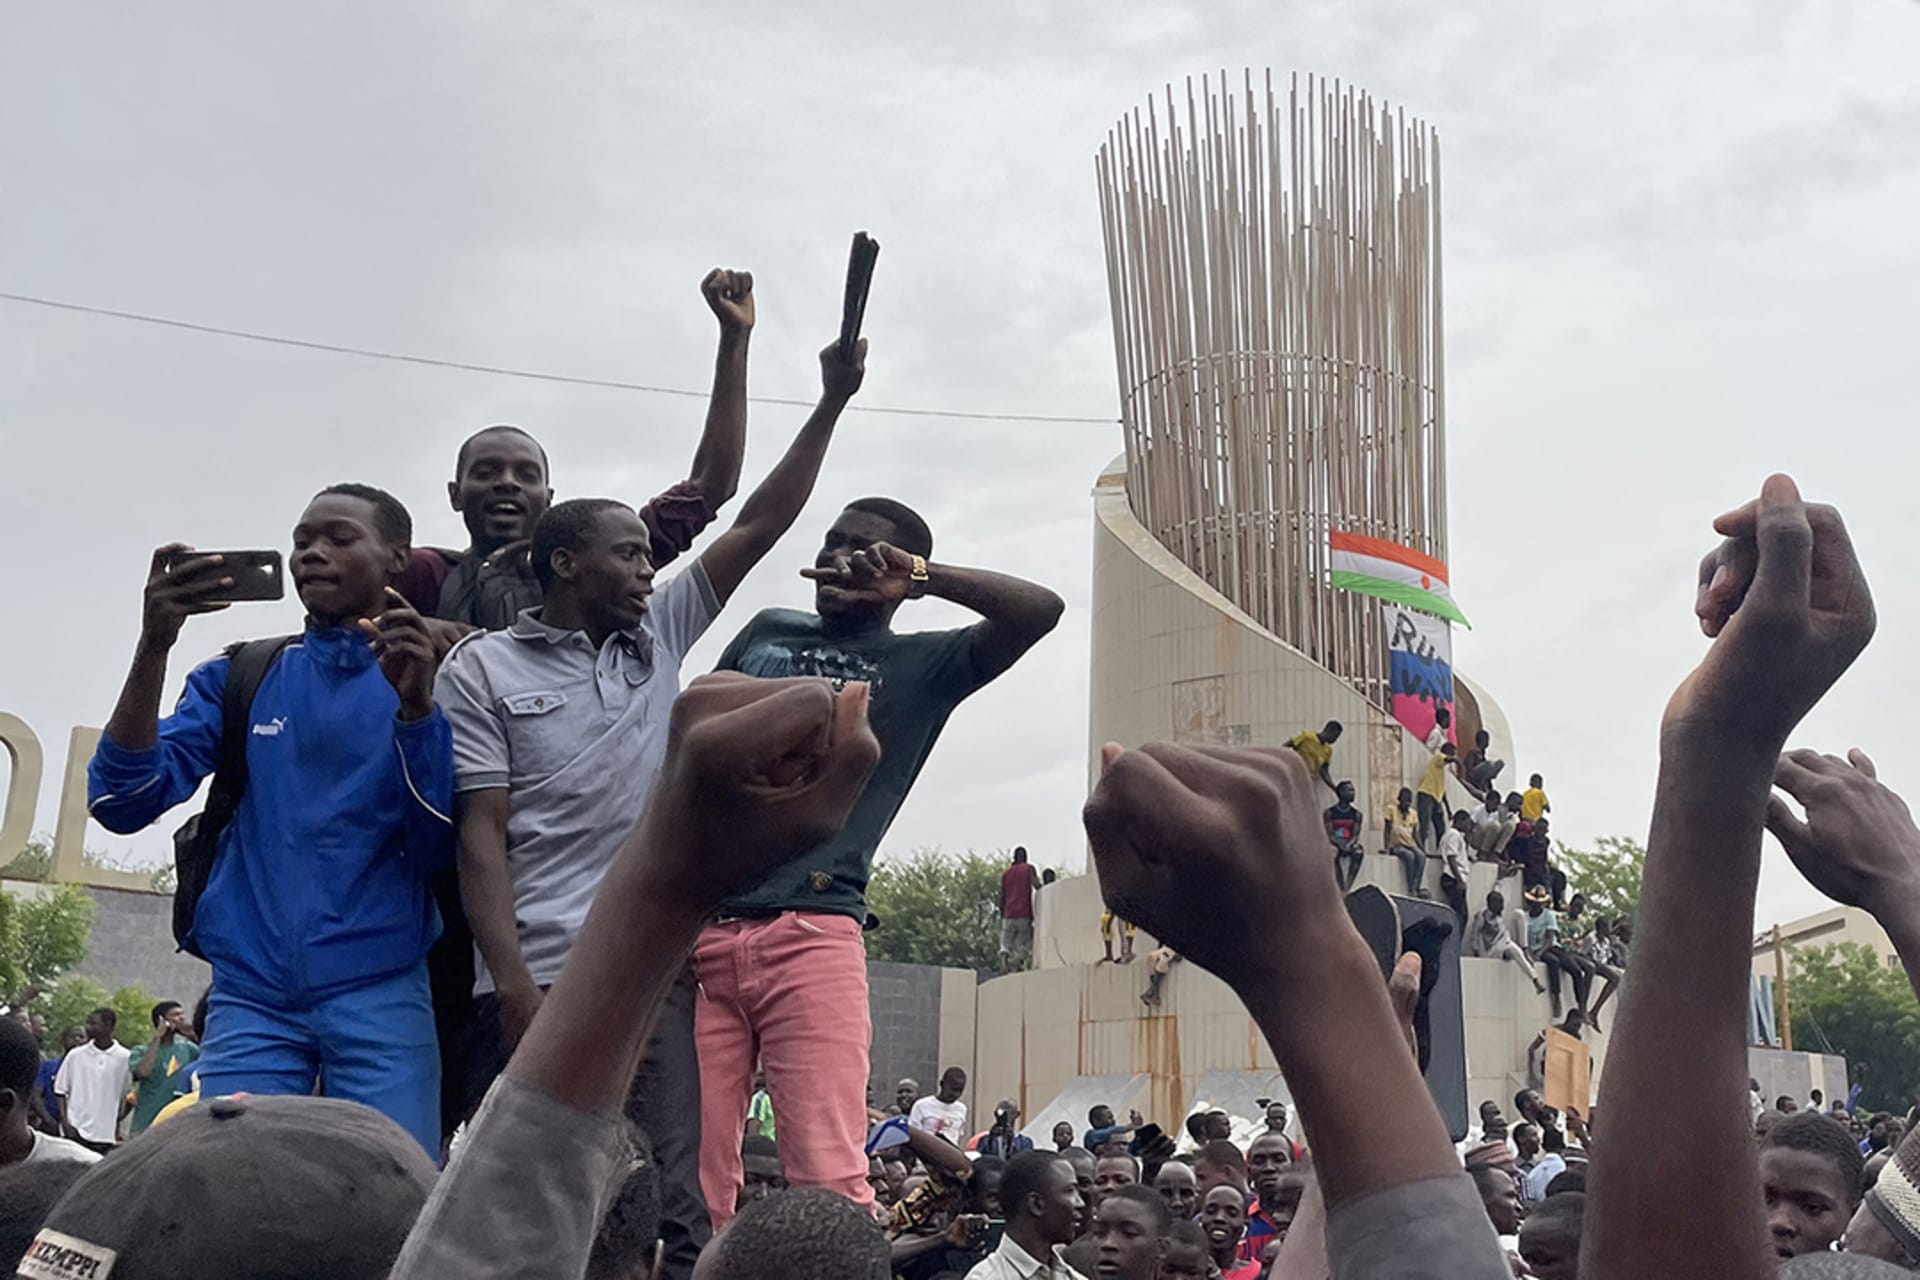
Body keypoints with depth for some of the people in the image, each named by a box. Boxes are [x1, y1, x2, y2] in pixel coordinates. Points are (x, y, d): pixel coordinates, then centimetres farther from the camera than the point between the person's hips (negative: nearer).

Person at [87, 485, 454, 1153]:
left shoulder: (434, 684, 5)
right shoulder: (238, 679, 11)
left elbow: (439, 853, -4)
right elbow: (123, 804, 0)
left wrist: (415, 705, -18)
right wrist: (153, 644, -13)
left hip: (380, 996, -2)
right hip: (249, 995, 2)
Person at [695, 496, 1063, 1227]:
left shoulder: (921, 665, 12)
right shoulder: (766, 632, 23)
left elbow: (1040, 610, -1)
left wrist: (919, 575, 1)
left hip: (813, 935, -3)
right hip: (699, 929, 3)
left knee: (828, 1177, -10)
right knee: (691, 1172, 1)